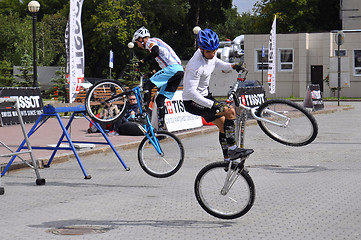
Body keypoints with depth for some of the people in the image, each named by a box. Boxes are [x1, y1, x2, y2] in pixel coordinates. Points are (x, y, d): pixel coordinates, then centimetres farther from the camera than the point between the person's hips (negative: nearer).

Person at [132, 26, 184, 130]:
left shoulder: (151, 41, 3)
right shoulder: (155, 42, 32)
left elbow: (156, 52, -18)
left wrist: (142, 61, -11)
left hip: (172, 68, -9)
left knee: (148, 85, -11)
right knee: (160, 99, 8)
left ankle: (145, 110, -20)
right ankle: (161, 126, 3)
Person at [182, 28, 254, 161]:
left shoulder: (209, 53, -3)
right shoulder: (196, 66, -31)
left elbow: (216, 62, 23)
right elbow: (191, 91, -36)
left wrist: (232, 66, 7)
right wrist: (212, 104, -40)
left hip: (204, 95, 9)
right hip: (192, 102, -9)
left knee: (223, 123, 9)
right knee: (230, 112, -20)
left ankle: (228, 158, 20)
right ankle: (232, 149, -15)